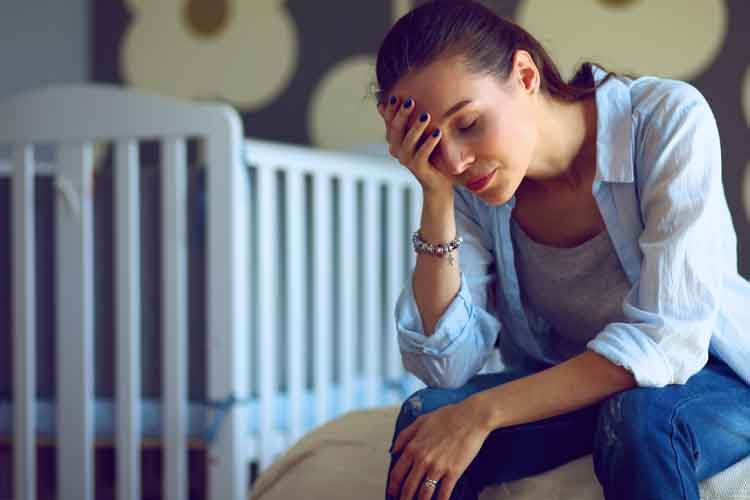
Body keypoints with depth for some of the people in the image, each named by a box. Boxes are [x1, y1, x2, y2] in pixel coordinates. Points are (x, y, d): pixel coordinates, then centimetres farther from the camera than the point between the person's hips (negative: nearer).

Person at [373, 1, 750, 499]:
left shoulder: (668, 118, -23)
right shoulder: (466, 183, -11)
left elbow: (669, 340, -29)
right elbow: (447, 369, -17)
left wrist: (485, 412, -32)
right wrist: (437, 197, -24)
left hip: (708, 377, -3)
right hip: (567, 391, 4)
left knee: (639, 413, -36)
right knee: (428, 413, -23)